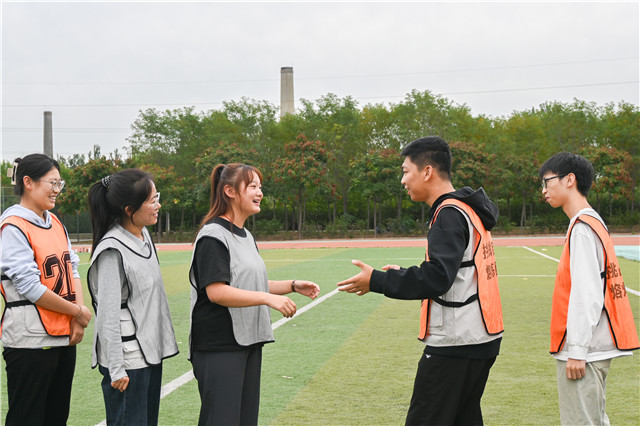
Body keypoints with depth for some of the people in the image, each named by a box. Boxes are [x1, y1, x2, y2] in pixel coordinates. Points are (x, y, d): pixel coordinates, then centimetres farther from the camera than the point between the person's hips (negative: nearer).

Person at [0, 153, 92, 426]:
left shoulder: (55, 223, 12)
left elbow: (71, 270, 12)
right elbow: (30, 287, -17)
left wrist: (78, 318, -2)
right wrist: (78, 312, -9)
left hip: (65, 336, 8)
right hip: (30, 340, -8)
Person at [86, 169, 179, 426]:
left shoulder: (143, 235, 8)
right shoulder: (112, 250, -18)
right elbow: (108, 315, -18)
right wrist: (116, 369, -18)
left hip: (150, 351, 9)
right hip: (127, 358, -9)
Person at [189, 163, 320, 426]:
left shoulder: (246, 237, 16)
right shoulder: (213, 236, -13)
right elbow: (216, 291, -23)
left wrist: (293, 286, 9)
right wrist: (268, 299, -28)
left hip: (249, 343, 9)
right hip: (220, 347, -9)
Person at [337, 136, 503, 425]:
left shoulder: (449, 214, -15)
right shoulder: (468, 210, 15)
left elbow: (436, 278, -24)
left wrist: (377, 281, -17)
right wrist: (402, 276, 16)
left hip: (454, 345, -10)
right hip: (481, 340, 10)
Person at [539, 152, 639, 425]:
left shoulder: (582, 228, -15)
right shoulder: (594, 223, 16)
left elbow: (586, 293, -21)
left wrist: (576, 350, -20)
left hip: (584, 350, -10)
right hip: (594, 348, 10)